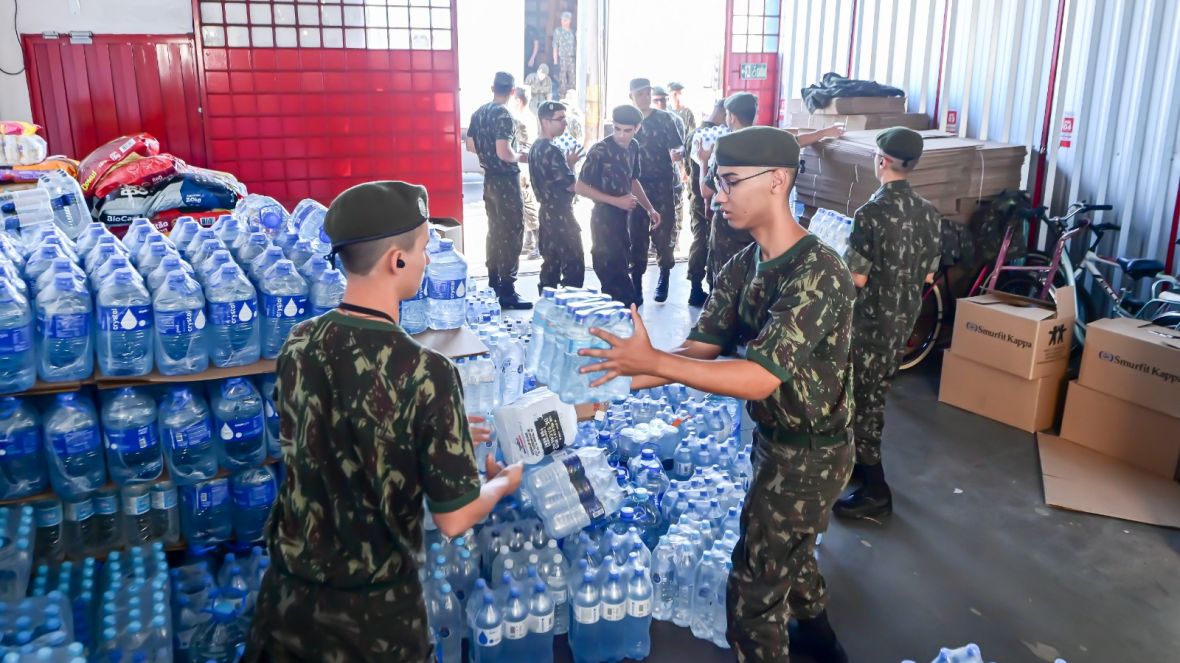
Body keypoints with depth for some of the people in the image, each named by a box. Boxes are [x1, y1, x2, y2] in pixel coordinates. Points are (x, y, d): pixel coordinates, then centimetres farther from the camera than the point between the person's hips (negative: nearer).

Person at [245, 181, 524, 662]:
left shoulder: (297, 346, -7)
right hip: (373, 607, -4)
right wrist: (505, 482, 1)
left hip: (289, 588, 4)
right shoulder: (426, 373, -26)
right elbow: (454, 519, -20)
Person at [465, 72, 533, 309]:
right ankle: (507, 291, -3)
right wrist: (519, 156, -9)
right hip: (506, 181, -9)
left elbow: (470, 145, 15)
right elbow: (504, 152, -27)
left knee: (495, 231, 17)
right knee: (511, 234, -4)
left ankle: (494, 283, 24)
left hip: (489, 179, 9)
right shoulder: (504, 115, -18)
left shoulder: (479, 113, 7)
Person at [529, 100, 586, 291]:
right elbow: (571, 185, -18)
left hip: (547, 211, 10)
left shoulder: (536, 147, 11)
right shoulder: (552, 151, -19)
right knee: (575, 266, -5)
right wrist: (571, 164, 0)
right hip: (560, 213, -10)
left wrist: (568, 163, 10)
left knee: (551, 263, 14)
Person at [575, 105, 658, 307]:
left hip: (623, 218, 7)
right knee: (616, 277, -7)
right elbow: (580, 187, -14)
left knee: (620, 273, 14)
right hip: (604, 219, -7)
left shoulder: (633, 147, 6)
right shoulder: (600, 150, -15)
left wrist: (650, 209, 11)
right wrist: (617, 201, -17)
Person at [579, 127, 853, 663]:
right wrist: (622, 378, -21)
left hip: (810, 454, -9)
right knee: (788, 551, 30)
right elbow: (701, 349, -6)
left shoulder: (818, 274, -29)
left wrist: (653, 361, -39)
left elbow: (760, 377, -35)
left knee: (753, 589, 3)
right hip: (774, 438, 9)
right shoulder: (742, 267, -2)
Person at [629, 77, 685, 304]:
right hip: (636, 187, 2)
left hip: (662, 186, -2)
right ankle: (636, 286, 6)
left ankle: (664, 276, 23)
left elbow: (678, 145, -6)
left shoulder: (665, 119, 0)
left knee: (662, 233, 1)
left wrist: (677, 153, -30)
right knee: (637, 237, 1)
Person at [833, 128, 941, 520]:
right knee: (875, 395, 21)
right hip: (905, 319, 8)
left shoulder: (872, 213, -21)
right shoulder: (928, 212, 2)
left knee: (860, 400, 2)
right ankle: (863, 462, 36)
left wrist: (842, 263, 0)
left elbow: (857, 278, -19)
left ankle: (875, 492, 6)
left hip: (872, 321, -8)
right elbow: (928, 275, 8)